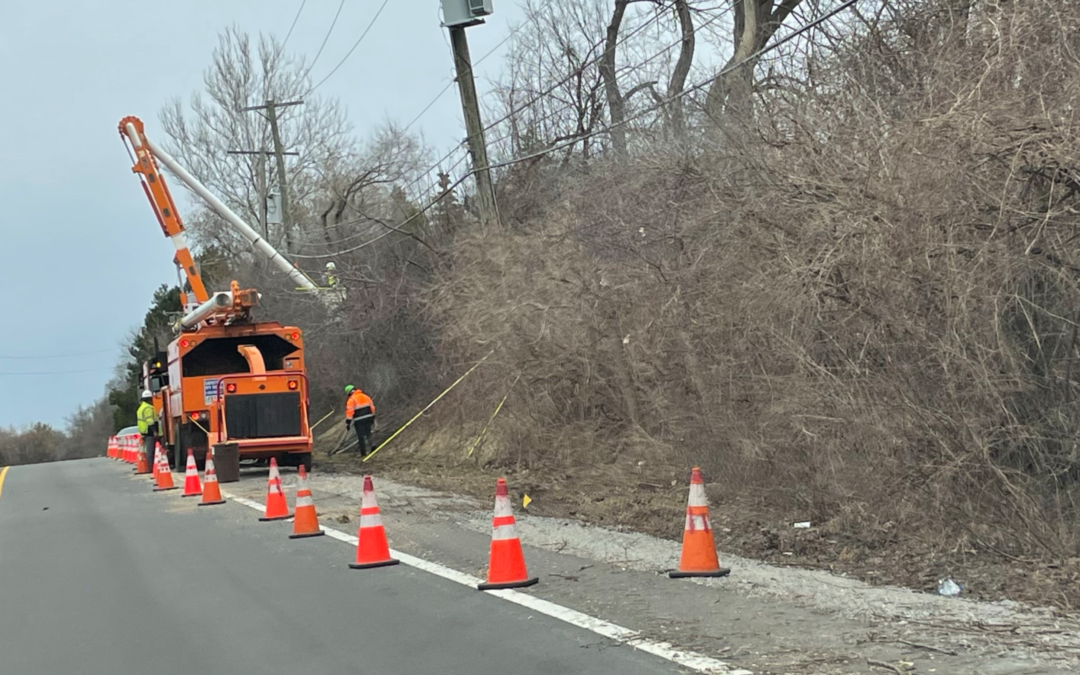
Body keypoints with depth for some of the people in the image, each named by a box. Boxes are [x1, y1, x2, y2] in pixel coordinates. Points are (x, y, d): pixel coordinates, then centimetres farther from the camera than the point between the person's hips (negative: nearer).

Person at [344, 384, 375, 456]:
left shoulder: (351, 399, -8)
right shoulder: (366, 396, 11)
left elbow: (349, 411, -14)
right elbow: (372, 407, 13)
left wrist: (348, 423, -12)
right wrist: (373, 419, 20)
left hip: (359, 420, -5)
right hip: (368, 417, 5)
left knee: (361, 437, 3)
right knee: (368, 434, 16)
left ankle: (363, 453, 6)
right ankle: (369, 450, 15)